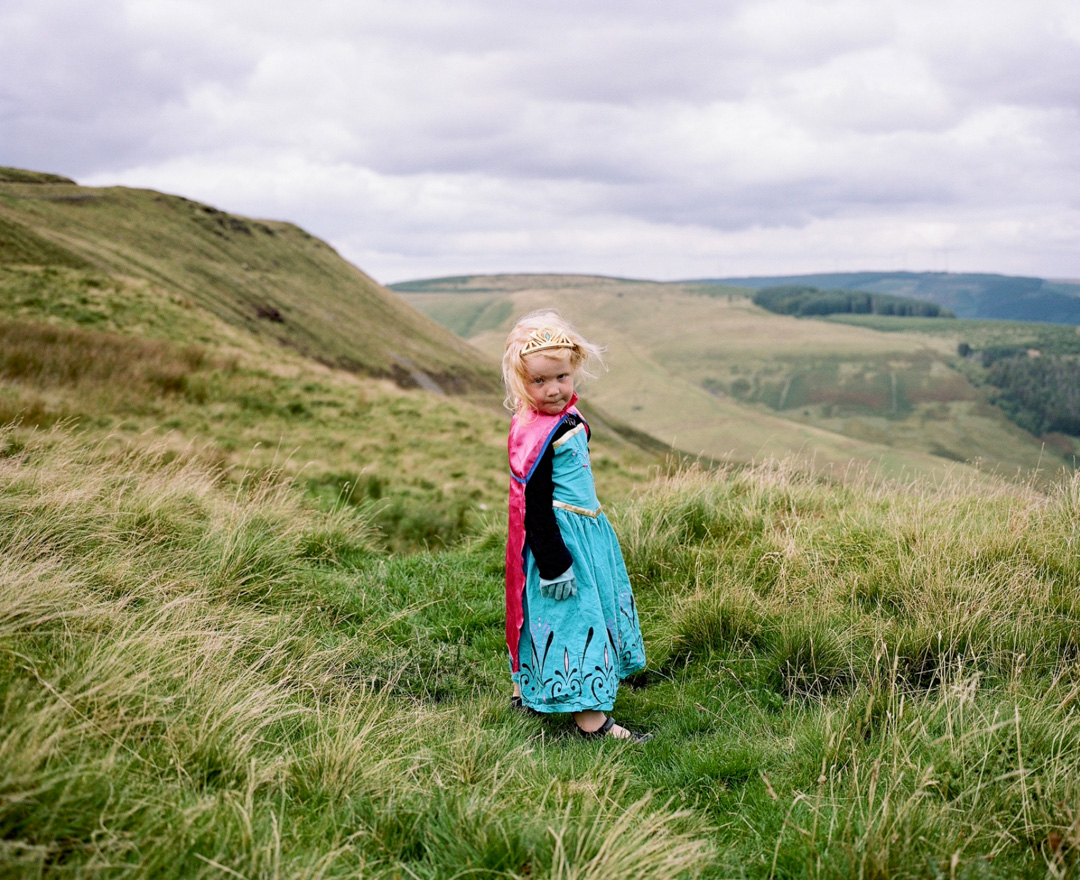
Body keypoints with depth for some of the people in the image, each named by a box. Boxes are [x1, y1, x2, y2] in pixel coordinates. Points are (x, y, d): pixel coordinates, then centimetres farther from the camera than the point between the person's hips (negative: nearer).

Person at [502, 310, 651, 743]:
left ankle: (530, 690, 37)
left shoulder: (566, 418, 7)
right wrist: (554, 565, -22)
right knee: (573, 616, -2)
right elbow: (536, 508, -23)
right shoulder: (536, 435, -23)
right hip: (561, 536, -10)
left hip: (585, 528, 10)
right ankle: (591, 720, 7)